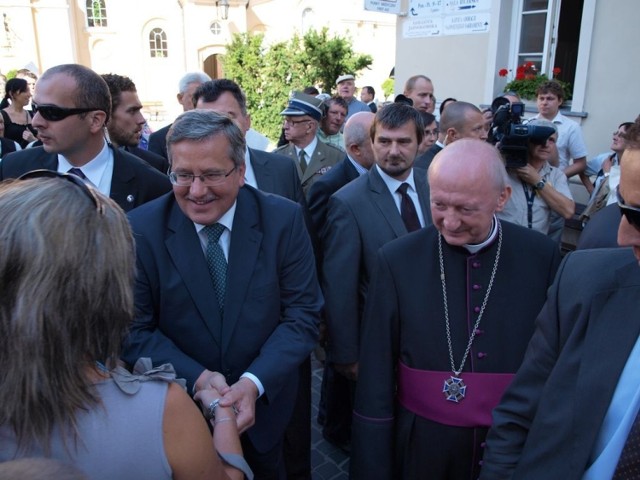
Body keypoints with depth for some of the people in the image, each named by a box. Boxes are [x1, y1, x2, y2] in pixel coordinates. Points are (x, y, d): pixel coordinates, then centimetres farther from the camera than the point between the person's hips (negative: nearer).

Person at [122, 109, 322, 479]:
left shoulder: (283, 220, -15)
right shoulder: (141, 229, -16)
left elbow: (303, 313, -13)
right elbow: (135, 330, -11)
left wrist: (255, 382, -25)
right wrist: (197, 378, -25)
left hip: (264, 401, 1)